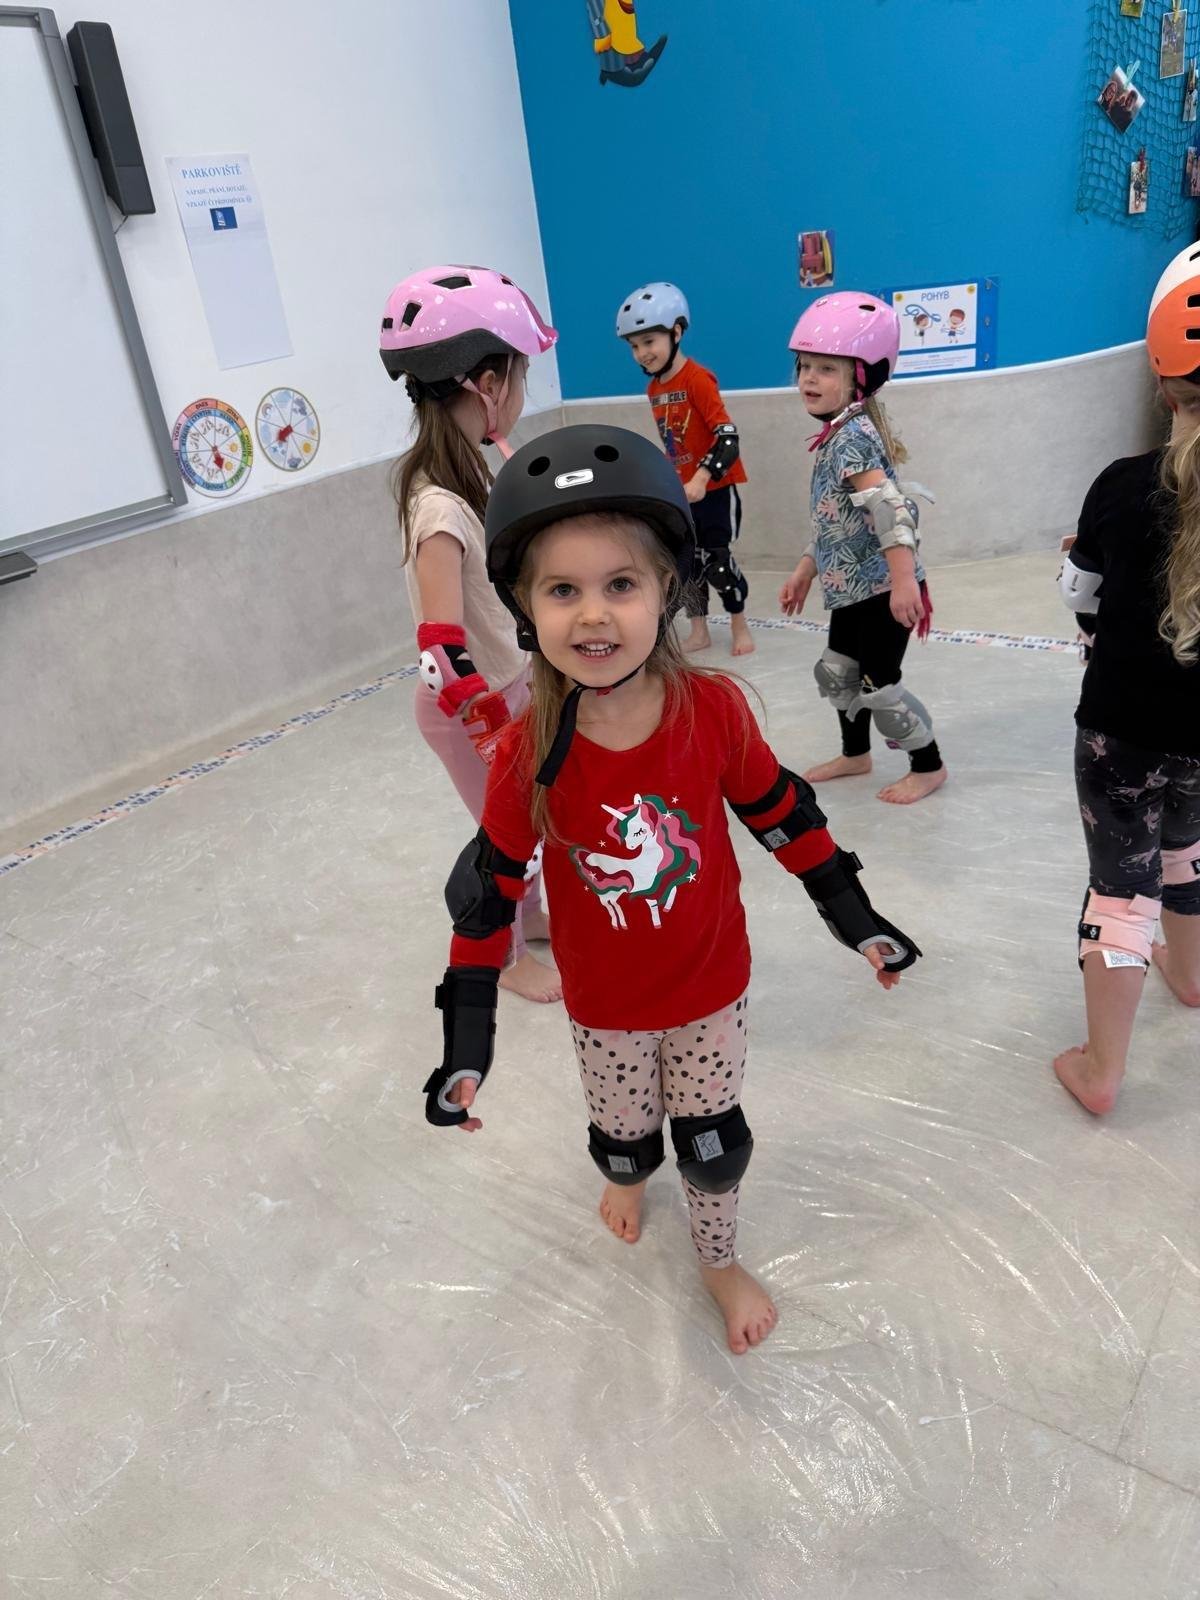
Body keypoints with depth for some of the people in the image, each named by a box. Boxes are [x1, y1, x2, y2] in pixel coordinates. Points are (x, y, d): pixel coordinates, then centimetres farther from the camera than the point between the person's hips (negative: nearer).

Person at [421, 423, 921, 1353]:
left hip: (712, 986, 0)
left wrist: (854, 917, 2)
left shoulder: (714, 709, -23)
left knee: (713, 1140, 19)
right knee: (624, 1128, 26)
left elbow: (779, 814, -6)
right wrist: (467, 1040, -12)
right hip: (606, 1004, 0)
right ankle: (626, 1176, 64)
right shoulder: (528, 755, -24)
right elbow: (489, 894, -14)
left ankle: (720, 1260, 50)